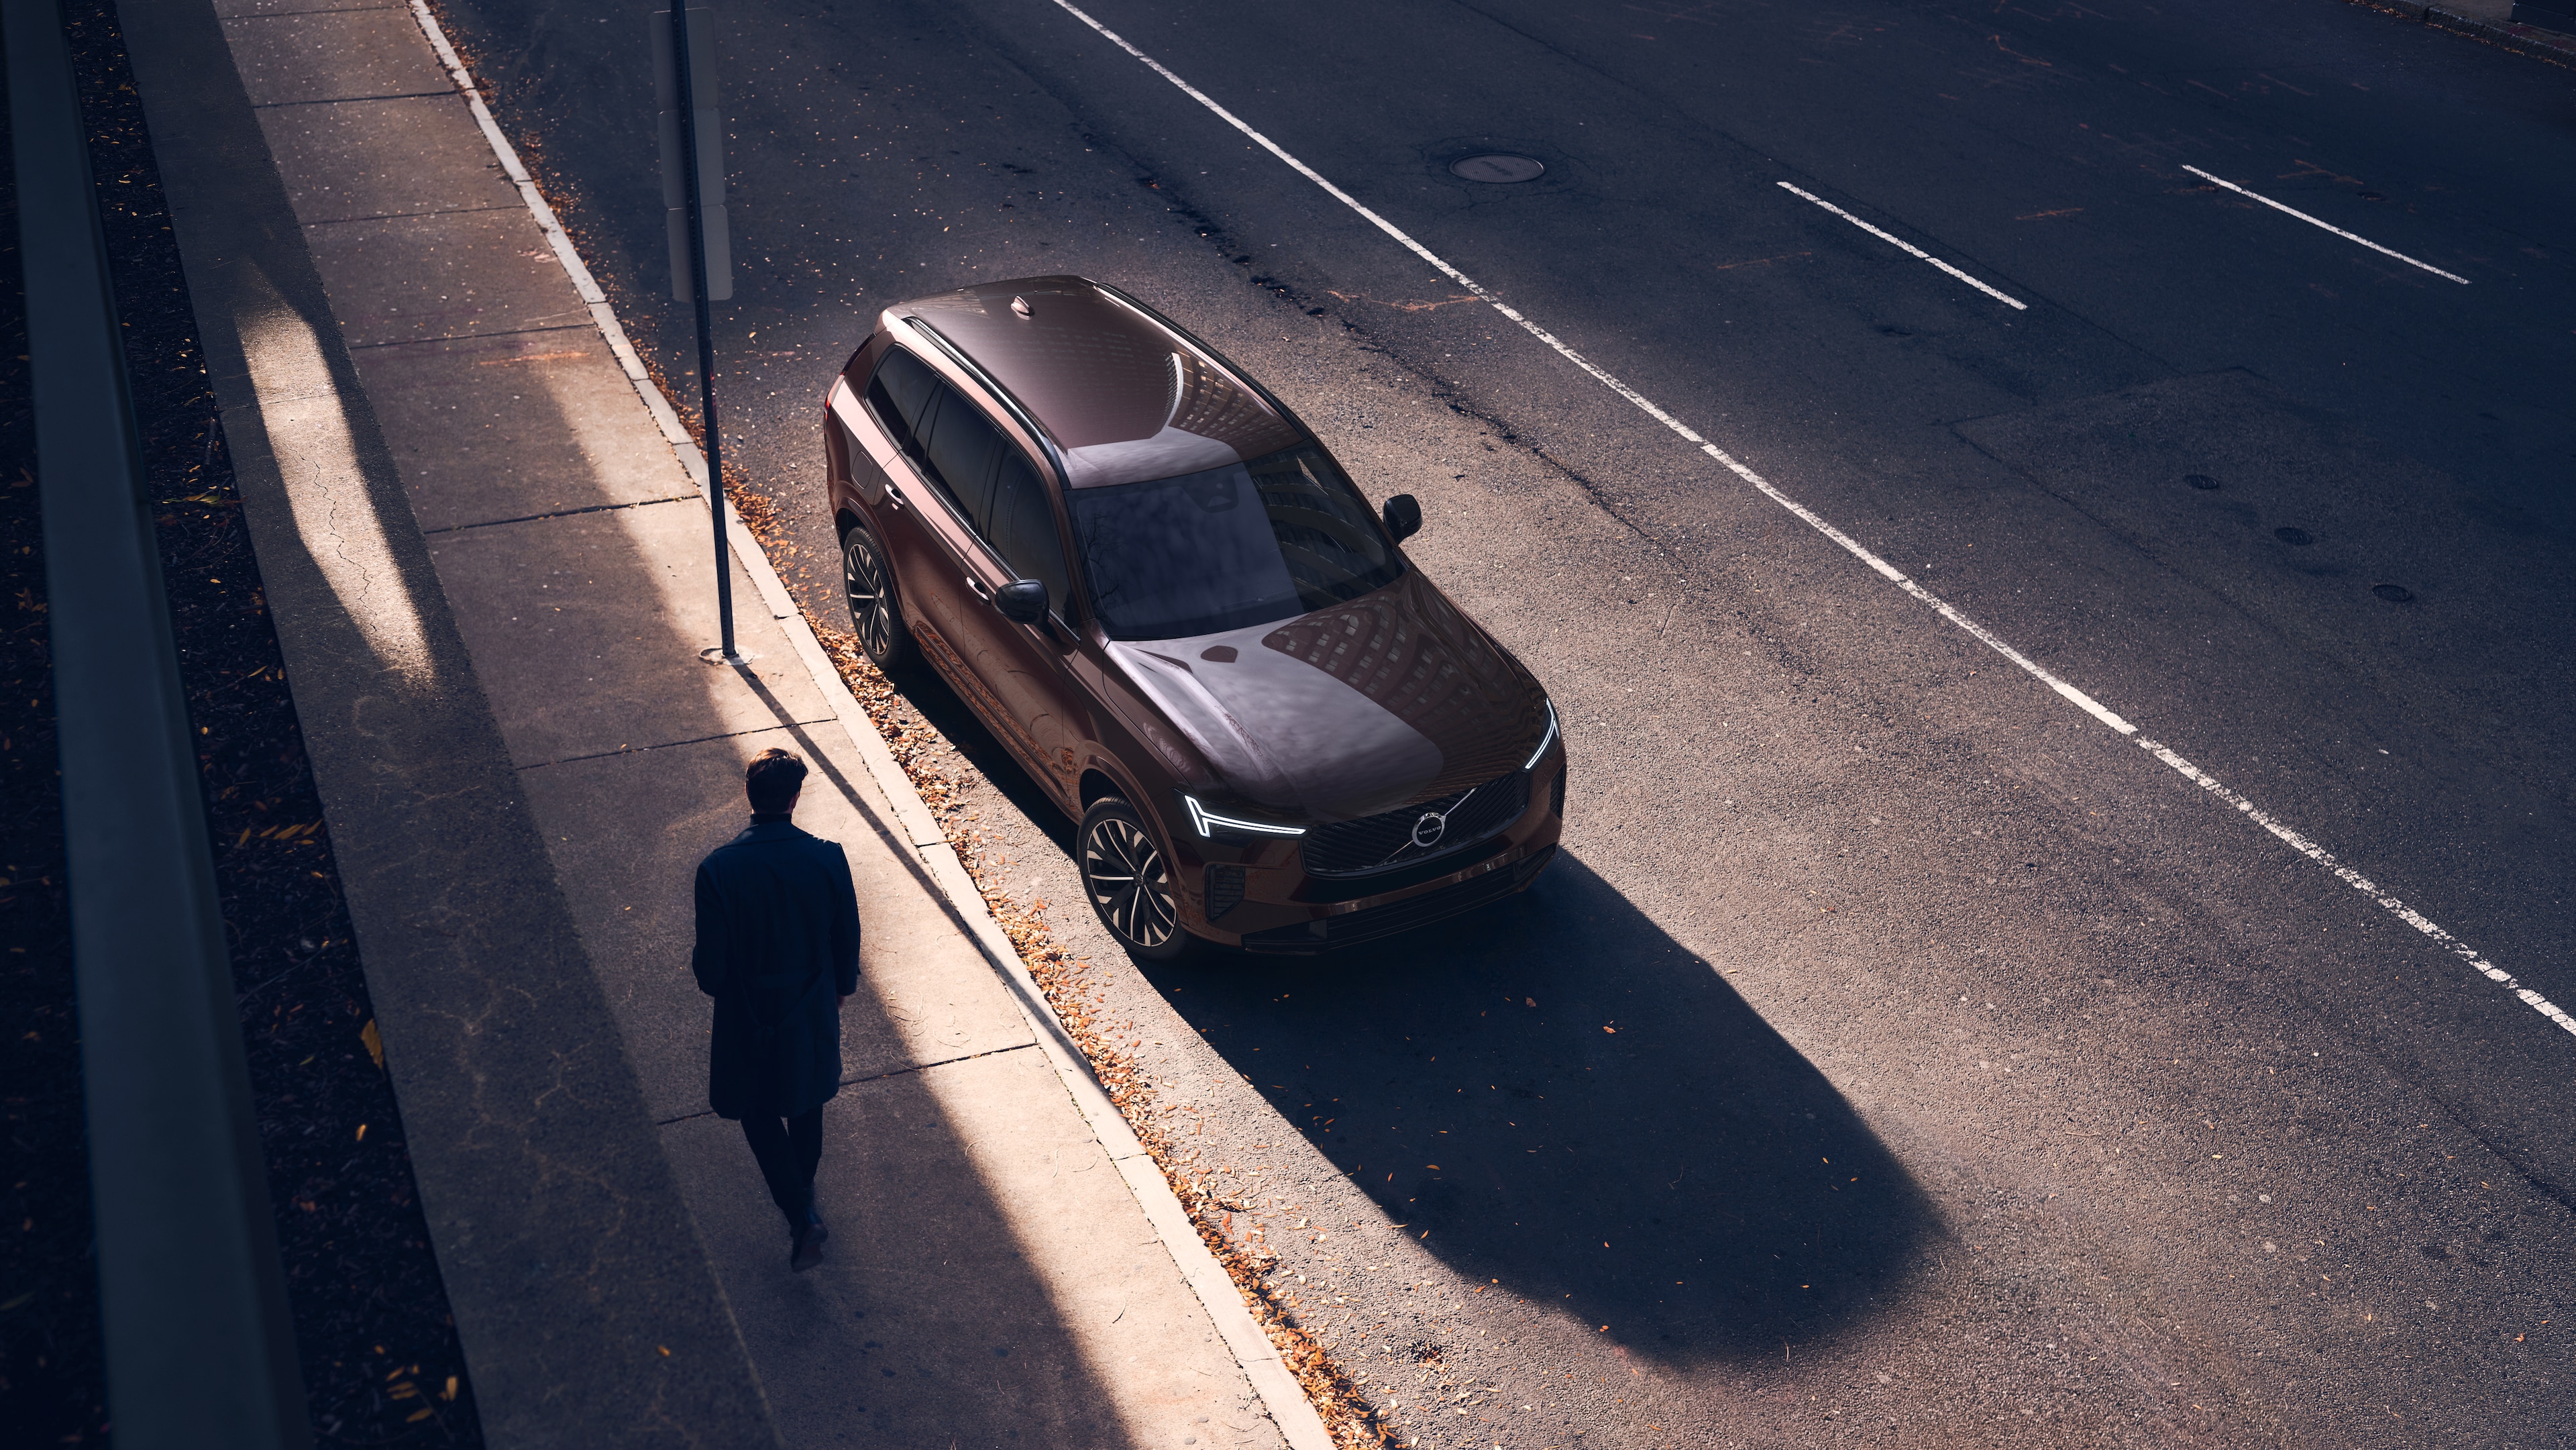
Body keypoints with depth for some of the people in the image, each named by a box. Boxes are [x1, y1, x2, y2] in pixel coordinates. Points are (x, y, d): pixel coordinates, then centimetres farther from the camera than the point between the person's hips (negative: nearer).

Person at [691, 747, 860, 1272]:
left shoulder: (718, 869, -26)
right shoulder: (828, 859, -21)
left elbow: (710, 965, -17)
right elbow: (847, 939, -7)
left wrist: (710, 980, 7)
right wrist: (842, 987, 13)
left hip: (748, 1016, -2)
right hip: (812, 1011, 2)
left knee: (759, 1112, 19)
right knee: (806, 1105, 27)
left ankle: (801, 1216, 12)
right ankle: (804, 1189, 49)